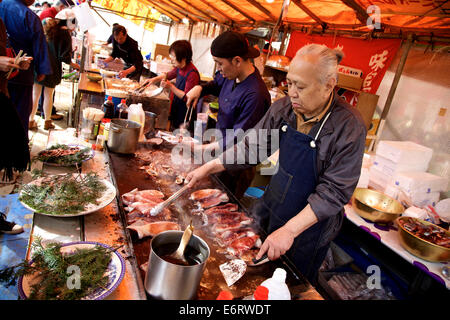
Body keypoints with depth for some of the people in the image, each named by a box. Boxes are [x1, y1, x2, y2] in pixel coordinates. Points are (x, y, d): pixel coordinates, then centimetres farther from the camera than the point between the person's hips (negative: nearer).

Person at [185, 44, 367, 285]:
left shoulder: (349, 127, -25)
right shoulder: (284, 108, -9)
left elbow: (334, 192, -25)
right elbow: (253, 147, -1)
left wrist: (289, 230, -30)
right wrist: (209, 168, -5)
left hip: (309, 223, -5)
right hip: (271, 207, 5)